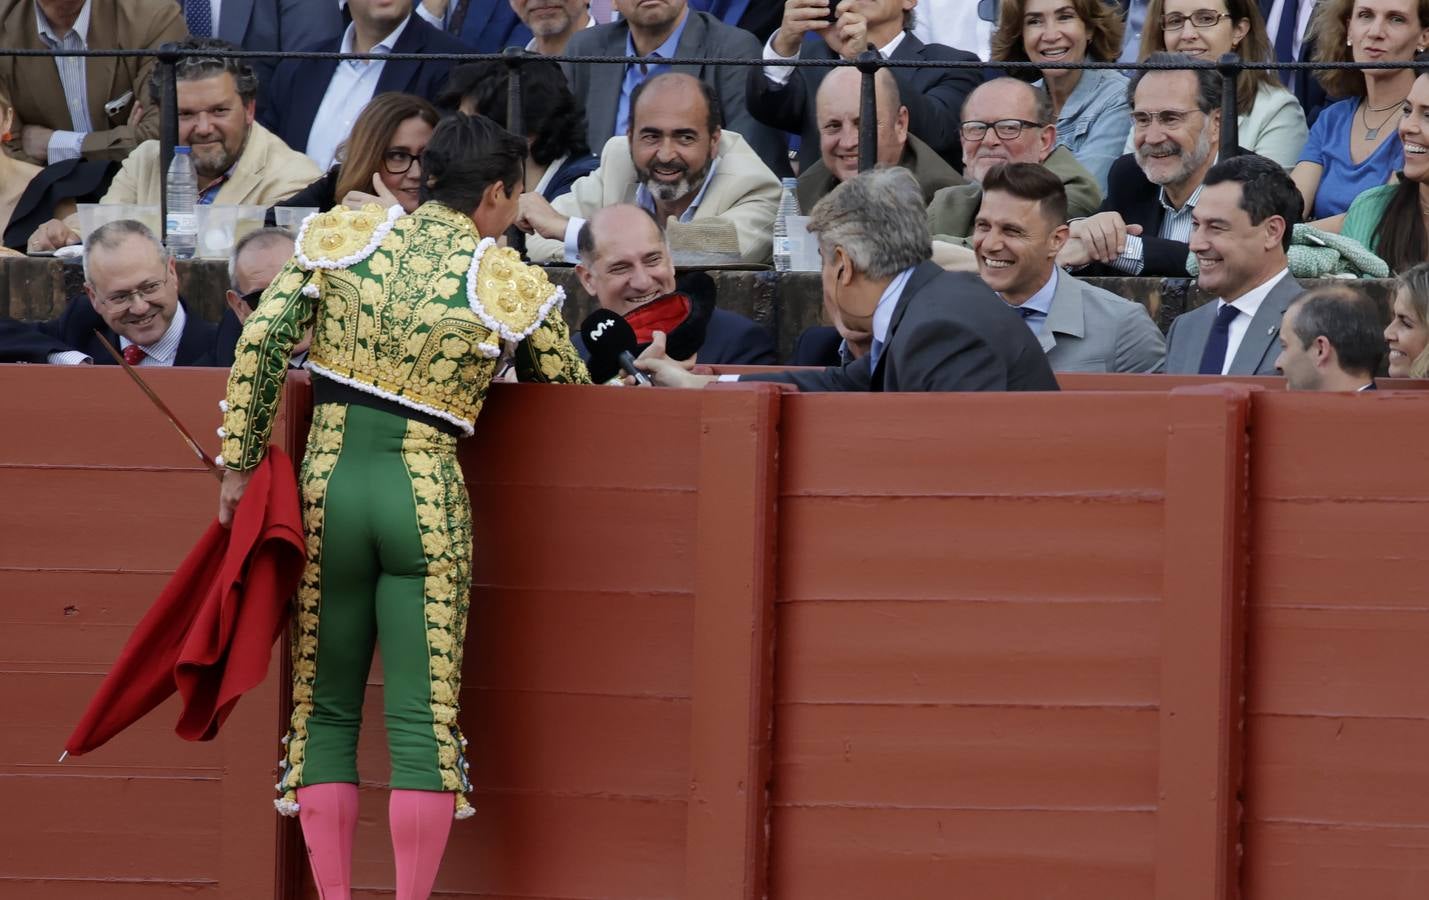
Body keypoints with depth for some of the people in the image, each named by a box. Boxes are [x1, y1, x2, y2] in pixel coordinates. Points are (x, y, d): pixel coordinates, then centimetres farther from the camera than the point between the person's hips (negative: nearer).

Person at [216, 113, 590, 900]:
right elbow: (569, 390, 9)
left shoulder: (341, 237, 2)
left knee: (325, 708, 10)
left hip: (328, 483, 2)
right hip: (427, 497, -2)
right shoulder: (514, 289, -3)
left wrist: (240, 461, 4)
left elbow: (260, 342, -3)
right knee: (425, 716, 1)